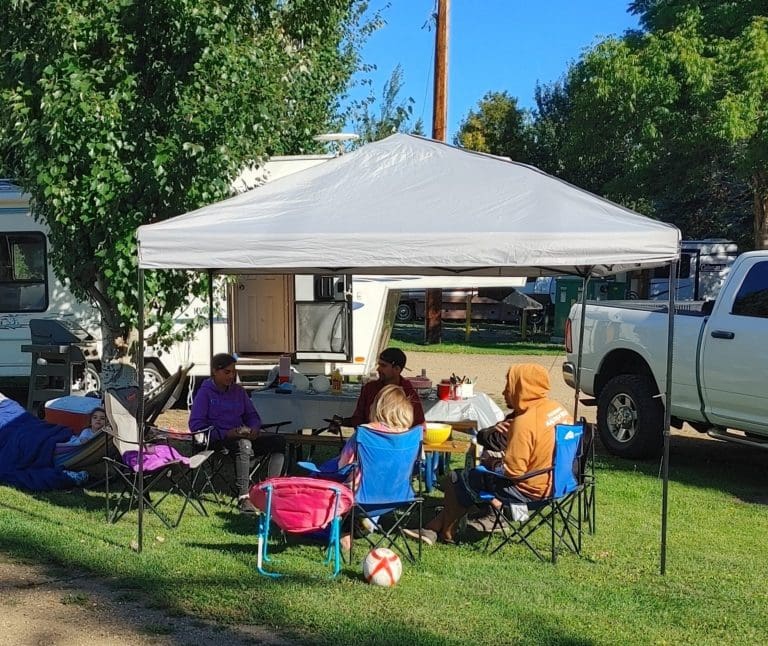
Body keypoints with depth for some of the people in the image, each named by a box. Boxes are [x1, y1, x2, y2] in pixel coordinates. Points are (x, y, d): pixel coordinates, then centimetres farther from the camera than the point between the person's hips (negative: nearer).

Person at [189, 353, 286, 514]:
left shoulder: (238, 391, 17)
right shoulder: (205, 393, -2)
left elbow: (252, 415, 21)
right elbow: (196, 425, -10)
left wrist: (254, 428, -4)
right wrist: (225, 434, -20)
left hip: (242, 435, 7)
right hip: (217, 440, -7)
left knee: (279, 441, -14)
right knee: (244, 444, -40)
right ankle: (243, 498, -40)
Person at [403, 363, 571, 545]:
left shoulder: (525, 422, -27)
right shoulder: (557, 407, 0)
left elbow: (512, 472, -28)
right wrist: (496, 429, -1)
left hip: (528, 489, -9)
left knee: (455, 481, 4)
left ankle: (447, 533, 26)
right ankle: (434, 528, 23)